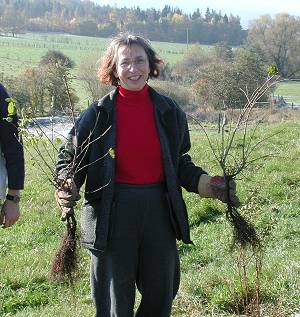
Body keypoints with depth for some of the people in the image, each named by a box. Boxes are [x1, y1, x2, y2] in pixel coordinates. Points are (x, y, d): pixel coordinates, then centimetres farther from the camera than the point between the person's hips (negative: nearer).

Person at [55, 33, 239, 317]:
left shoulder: (169, 112, 4)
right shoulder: (98, 114, -4)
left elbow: (179, 162, 13)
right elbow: (70, 157, 2)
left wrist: (206, 184, -1)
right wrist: (69, 186, -17)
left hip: (159, 208, 3)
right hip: (113, 212, -3)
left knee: (161, 293, 15)